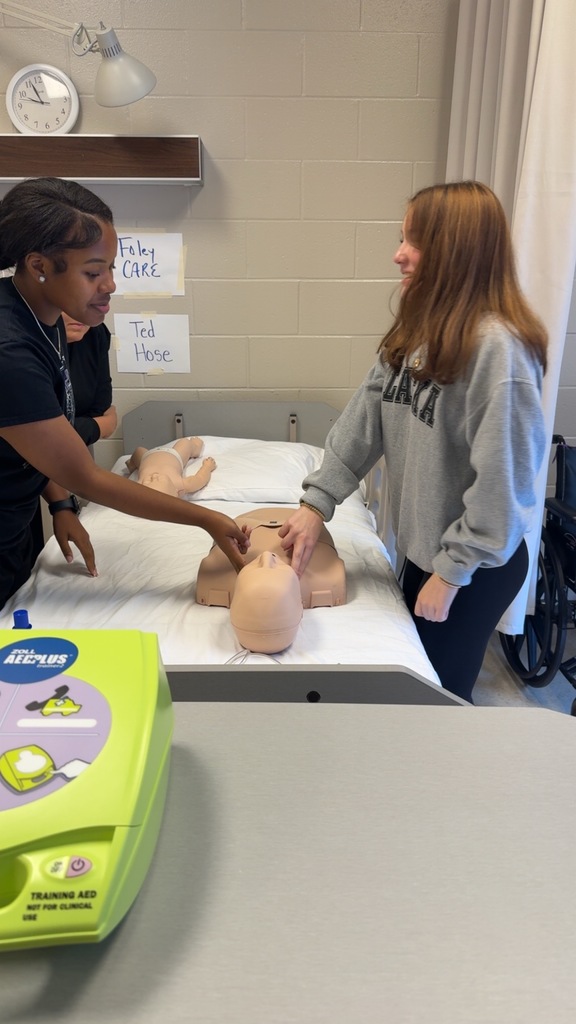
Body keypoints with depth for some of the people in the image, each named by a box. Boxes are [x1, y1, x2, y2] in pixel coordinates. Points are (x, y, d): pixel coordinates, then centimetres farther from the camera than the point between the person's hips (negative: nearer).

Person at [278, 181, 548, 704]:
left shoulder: (498, 347, -24)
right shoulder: (417, 329, 2)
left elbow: (501, 478, -23)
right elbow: (365, 417, -1)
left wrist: (451, 573, -17)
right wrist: (317, 501, -7)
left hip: (475, 564, -7)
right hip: (424, 543, 7)